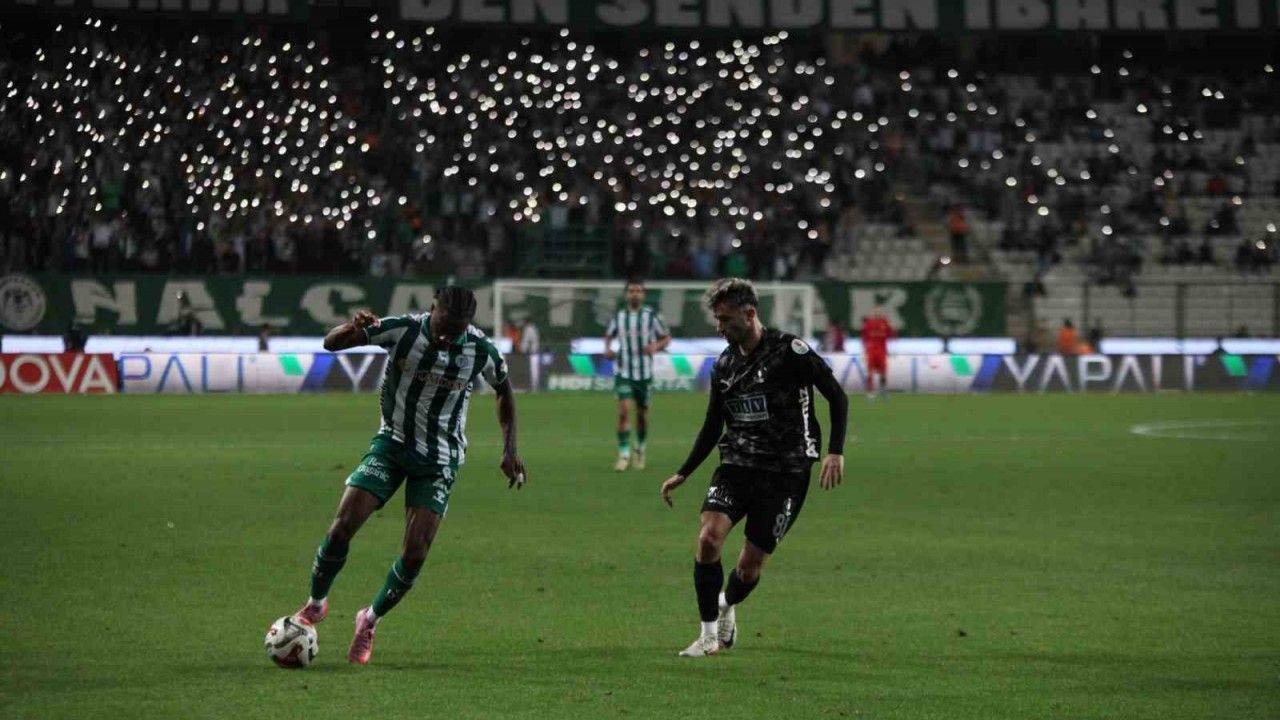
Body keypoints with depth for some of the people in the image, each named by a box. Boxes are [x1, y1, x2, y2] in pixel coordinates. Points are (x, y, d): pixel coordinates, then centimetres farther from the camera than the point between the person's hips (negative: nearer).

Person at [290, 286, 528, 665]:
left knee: (415, 553, -11)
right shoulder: (403, 330, -19)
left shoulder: (481, 351, -15)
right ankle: (315, 604, 11)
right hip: (392, 442, 0)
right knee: (343, 526, -14)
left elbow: (504, 391, 6)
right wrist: (354, 327, -38)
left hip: (439, 459, 0)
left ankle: (370, 621, 14)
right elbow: (331, 343, -15)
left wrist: (510, 449, -1)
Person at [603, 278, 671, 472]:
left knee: (642, 414, 11)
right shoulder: (619, 316, 1)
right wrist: (607, 349, -3)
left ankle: (640, 451, 35)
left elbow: (666, 338, 4)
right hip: (623, 373, 0)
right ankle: (624, 455, -13)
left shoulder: (652, 316, -4)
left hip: (644, 374, 0)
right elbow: (609, 335, 17)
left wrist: (656, 346, -17)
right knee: (623, 411, -17)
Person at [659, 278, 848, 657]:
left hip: (785, 473, -4)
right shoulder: (724, 366, 8)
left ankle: (727, 607, 33)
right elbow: (712, 427, 19)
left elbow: (837, 397, -4)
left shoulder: (790, 352, -9)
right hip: (737, 466, 4)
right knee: (708, 537, -20)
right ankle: (710, 634, -9)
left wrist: (835, 451, -13)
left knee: (751, 565, -3)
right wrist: (683, 474, 15)